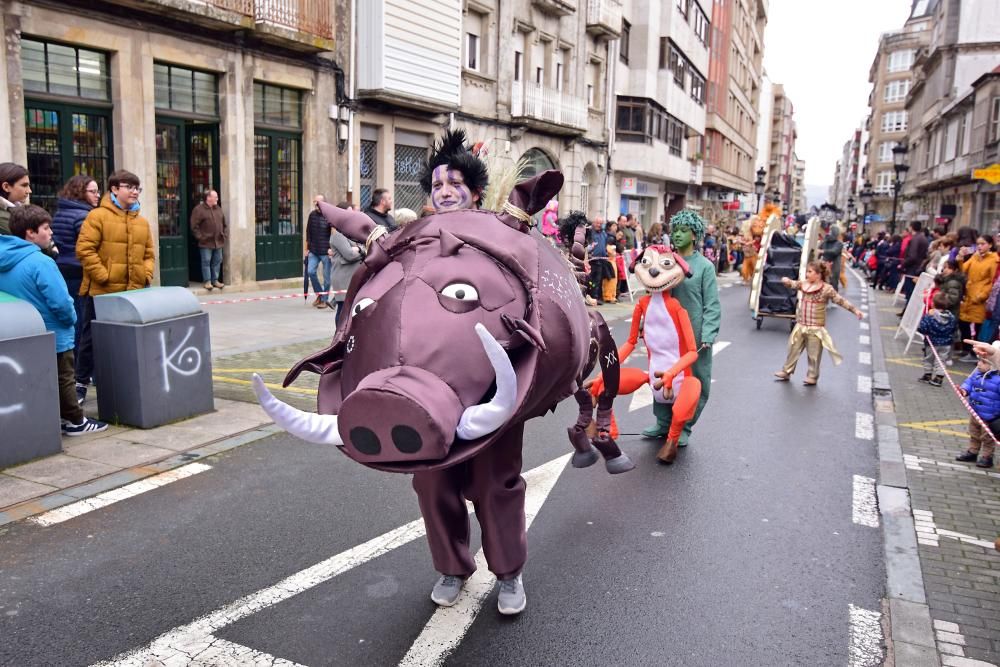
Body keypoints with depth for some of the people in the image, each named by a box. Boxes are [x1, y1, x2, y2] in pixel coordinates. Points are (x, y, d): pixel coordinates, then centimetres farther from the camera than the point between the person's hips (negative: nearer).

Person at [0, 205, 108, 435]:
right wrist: (71, 319, -6)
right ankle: (75, 422, 18)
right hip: (52, 335, -7)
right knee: (62, 379, 7)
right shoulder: (40, 262, -23)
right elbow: (60, 301, -25)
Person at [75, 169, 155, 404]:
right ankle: (81, 383, 18)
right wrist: (103, 276, -16)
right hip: (102, 292, -5)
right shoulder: (97, 216, -5)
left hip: (133, 292, 5)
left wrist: (147, 275, 0)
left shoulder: (142, 222, 12)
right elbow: (84, 249, -12)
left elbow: (148, 254, 16)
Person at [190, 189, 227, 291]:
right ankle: (207, 281, 3)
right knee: (206, 262, -2)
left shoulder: (218, 209, 14)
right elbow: (194, 226, -8)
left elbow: (224, 224, 19)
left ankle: (215, 280, 17)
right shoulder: (199, 209, -6)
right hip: (206, 242, -6)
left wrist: (225, 235, 9)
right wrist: (200, 237, -11)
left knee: (217, 261, 8)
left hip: (218, 242, 6)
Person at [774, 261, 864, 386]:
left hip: (816, 328, -5)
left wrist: (855, 310, -13)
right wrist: (786, 281, -24)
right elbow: (792, 284, 0)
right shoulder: (803, 284, 4)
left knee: (814, 354, 6)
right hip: (800, 326, 5)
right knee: (793, 349, 13)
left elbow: (841, 301, -10)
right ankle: (786, 372, 27)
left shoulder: (827, 289, -12)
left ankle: (812, 377, 20)